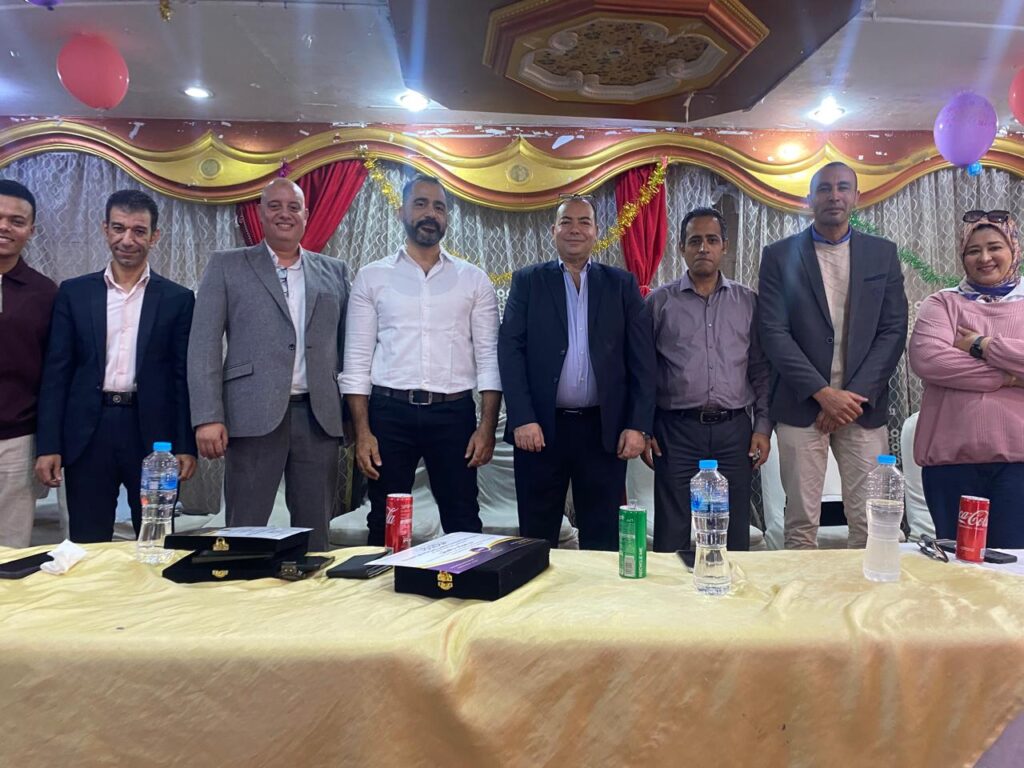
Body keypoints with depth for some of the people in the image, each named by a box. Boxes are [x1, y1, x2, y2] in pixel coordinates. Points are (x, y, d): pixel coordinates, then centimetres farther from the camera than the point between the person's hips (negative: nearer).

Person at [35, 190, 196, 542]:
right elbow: (56, 373, 5)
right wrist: (48, 446, -1)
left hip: (153, 434, -1)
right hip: (88, 433, 1)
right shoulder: (74, 293, 7)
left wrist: (186, 446, -3)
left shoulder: (178, 299, 4)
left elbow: (184, 377, 3)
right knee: (87, 548, 8)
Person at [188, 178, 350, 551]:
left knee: (315, 535, 8)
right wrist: (208, 416, -9)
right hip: (254, 415, -2)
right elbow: (204, 344, 1)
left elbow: (346, 345, 13)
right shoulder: (226, 266, 8)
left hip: (319, 417, 2)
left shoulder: (334, 271, 15)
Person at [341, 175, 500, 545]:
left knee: (462, 523, 7)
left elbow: (488, 356, 3)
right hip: (389, 411, 0)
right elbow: (357, 360, 3)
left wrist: (488, 425, -6)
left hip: (453, 413, 0)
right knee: (385, 524, 11)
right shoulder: (372, 277, 6)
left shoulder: (474, 280, 7)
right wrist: (362, 431, -5)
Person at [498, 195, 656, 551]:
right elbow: (510, 350, -1)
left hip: (605, 429, 1)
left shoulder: (622, 284, 9)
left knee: (603, 541, 7)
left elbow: (641, 358, 5)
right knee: (536, 540, 8)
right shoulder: (527, 281, 7)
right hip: (541, 428, 0)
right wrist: (522, 419, -11)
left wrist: (638, 425, -4)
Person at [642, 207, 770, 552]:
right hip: (676, 430, -1)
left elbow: (761, 370, 11)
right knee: (671, 536, 2)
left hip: (734, 430, 2)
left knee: (734, 535, 7)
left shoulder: (748, 302, 11)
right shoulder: (659, 302, 6)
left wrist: (763, 427, 3)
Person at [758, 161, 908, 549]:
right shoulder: (779, 255, 3)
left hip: (864, 405, 2)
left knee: (870, 522, 3)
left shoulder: (883, 253, 10)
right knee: (801, 522, 3)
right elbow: (773, 332, -4)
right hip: (801, 405, -1)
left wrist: (857, 395, -7)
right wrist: (823, 393, -11)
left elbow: (893, 330, 4)